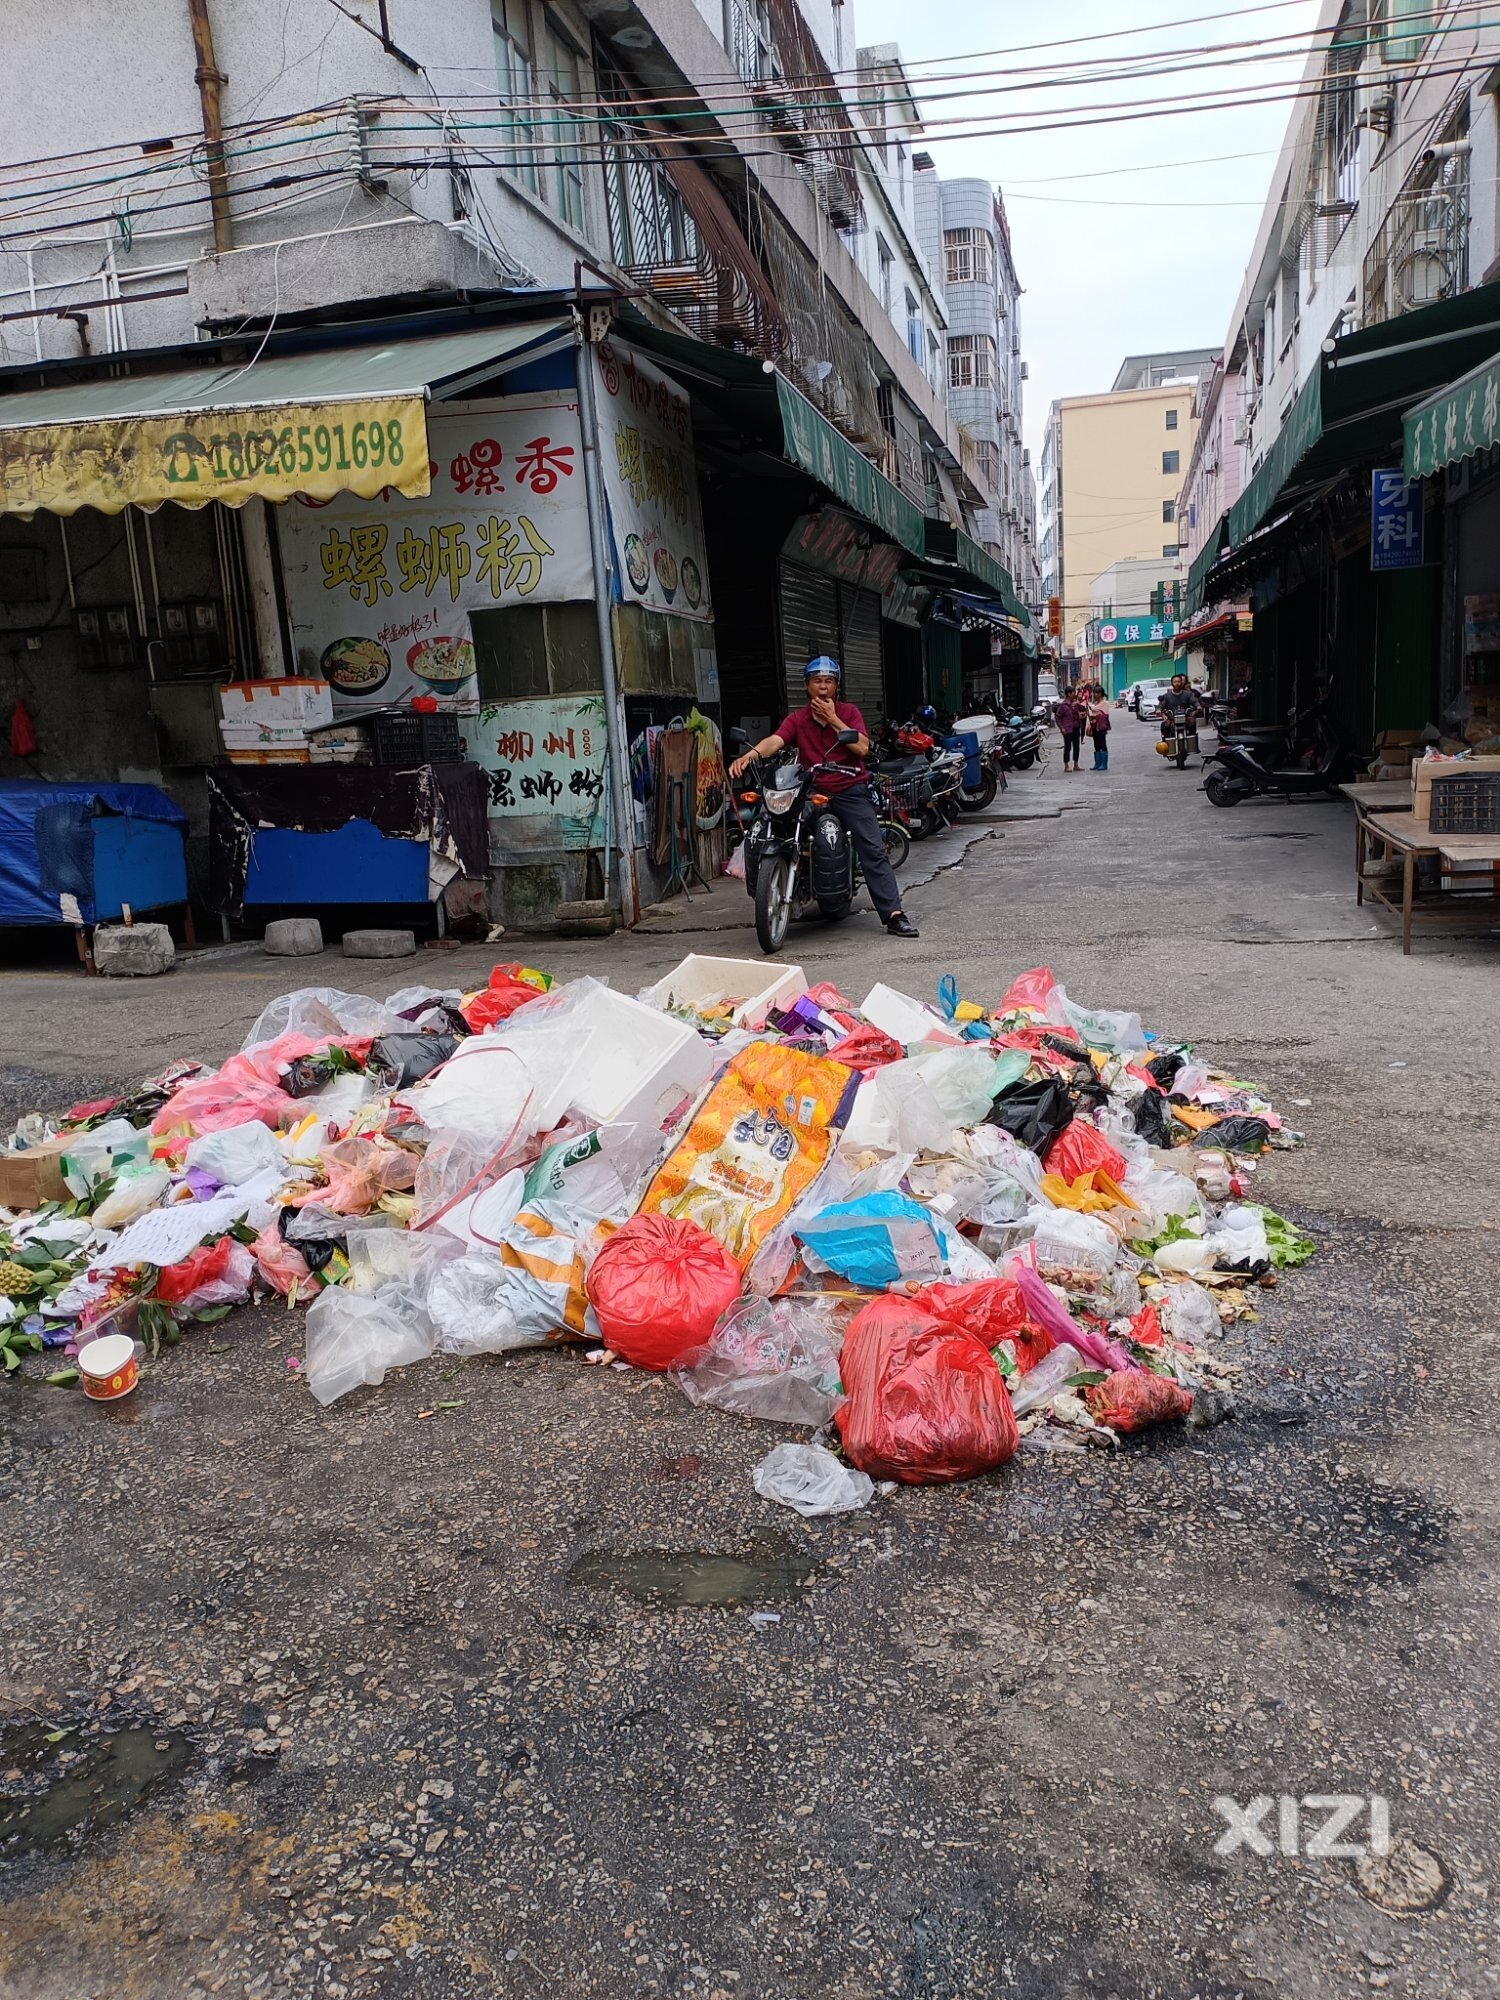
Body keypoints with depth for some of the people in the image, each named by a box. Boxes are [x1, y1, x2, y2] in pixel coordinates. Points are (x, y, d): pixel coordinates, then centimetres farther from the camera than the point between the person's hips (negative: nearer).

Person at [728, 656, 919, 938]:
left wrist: (833, 719, -10)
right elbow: (774, 740, -11)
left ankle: (894, 914, -17)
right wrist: (750, 754, -31)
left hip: (851, 790, -2)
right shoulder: (797, 719, 8)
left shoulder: (849, 712, 7)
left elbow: (862, 748, -7)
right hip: (812, 792, 2)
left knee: (874, 850, -12)